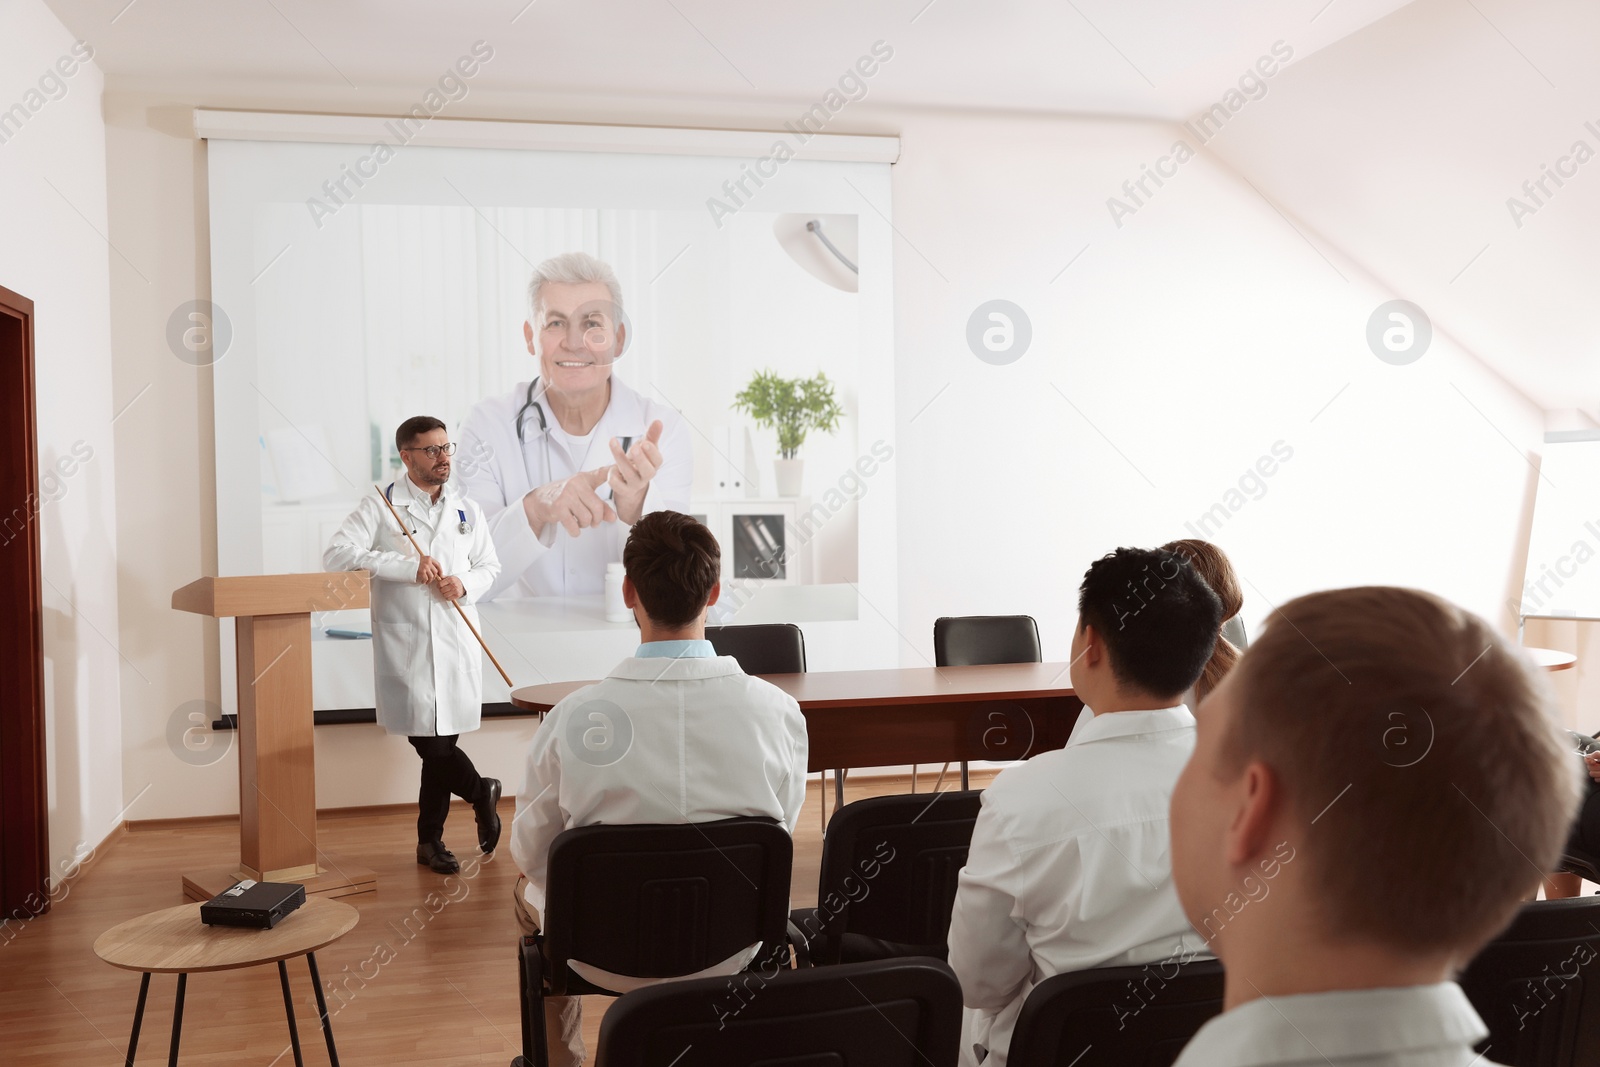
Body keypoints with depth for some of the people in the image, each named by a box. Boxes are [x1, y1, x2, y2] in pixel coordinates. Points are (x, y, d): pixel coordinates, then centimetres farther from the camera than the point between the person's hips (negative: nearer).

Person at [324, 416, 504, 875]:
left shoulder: (467, 509, 13)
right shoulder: (379, 506, 0)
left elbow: (490, 565, 19)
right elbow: (336, 554, -12)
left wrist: (465, 585, -4)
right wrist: (409, 567, -18)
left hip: (456, 642, 3)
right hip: (404, 642, -3)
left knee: (442, 740, 8)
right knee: (427, 740, -8)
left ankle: (430, 840, 23)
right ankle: (480, 792, 20)